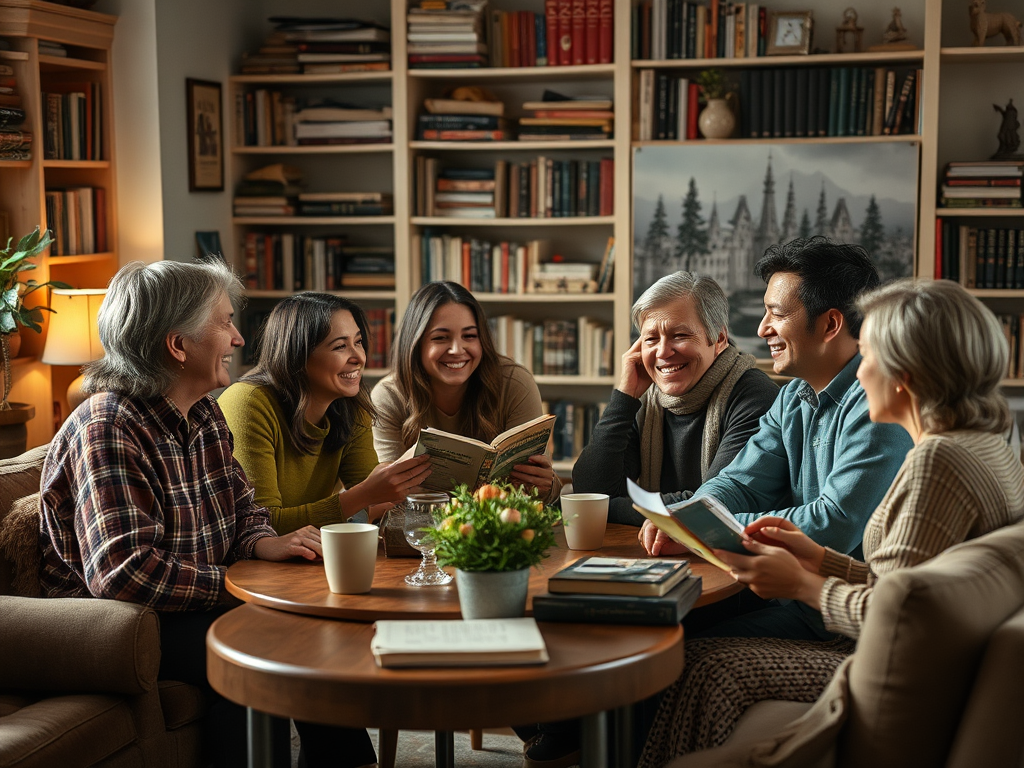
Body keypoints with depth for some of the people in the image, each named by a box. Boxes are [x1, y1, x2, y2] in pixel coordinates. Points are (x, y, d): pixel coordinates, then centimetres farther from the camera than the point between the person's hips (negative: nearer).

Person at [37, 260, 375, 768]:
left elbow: (242, 508, 16)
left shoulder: (205, 415, 8)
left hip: (192, 604, 8)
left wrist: (262, 544, -8)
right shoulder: (107, 430, -22)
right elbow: (124, 572, -29)